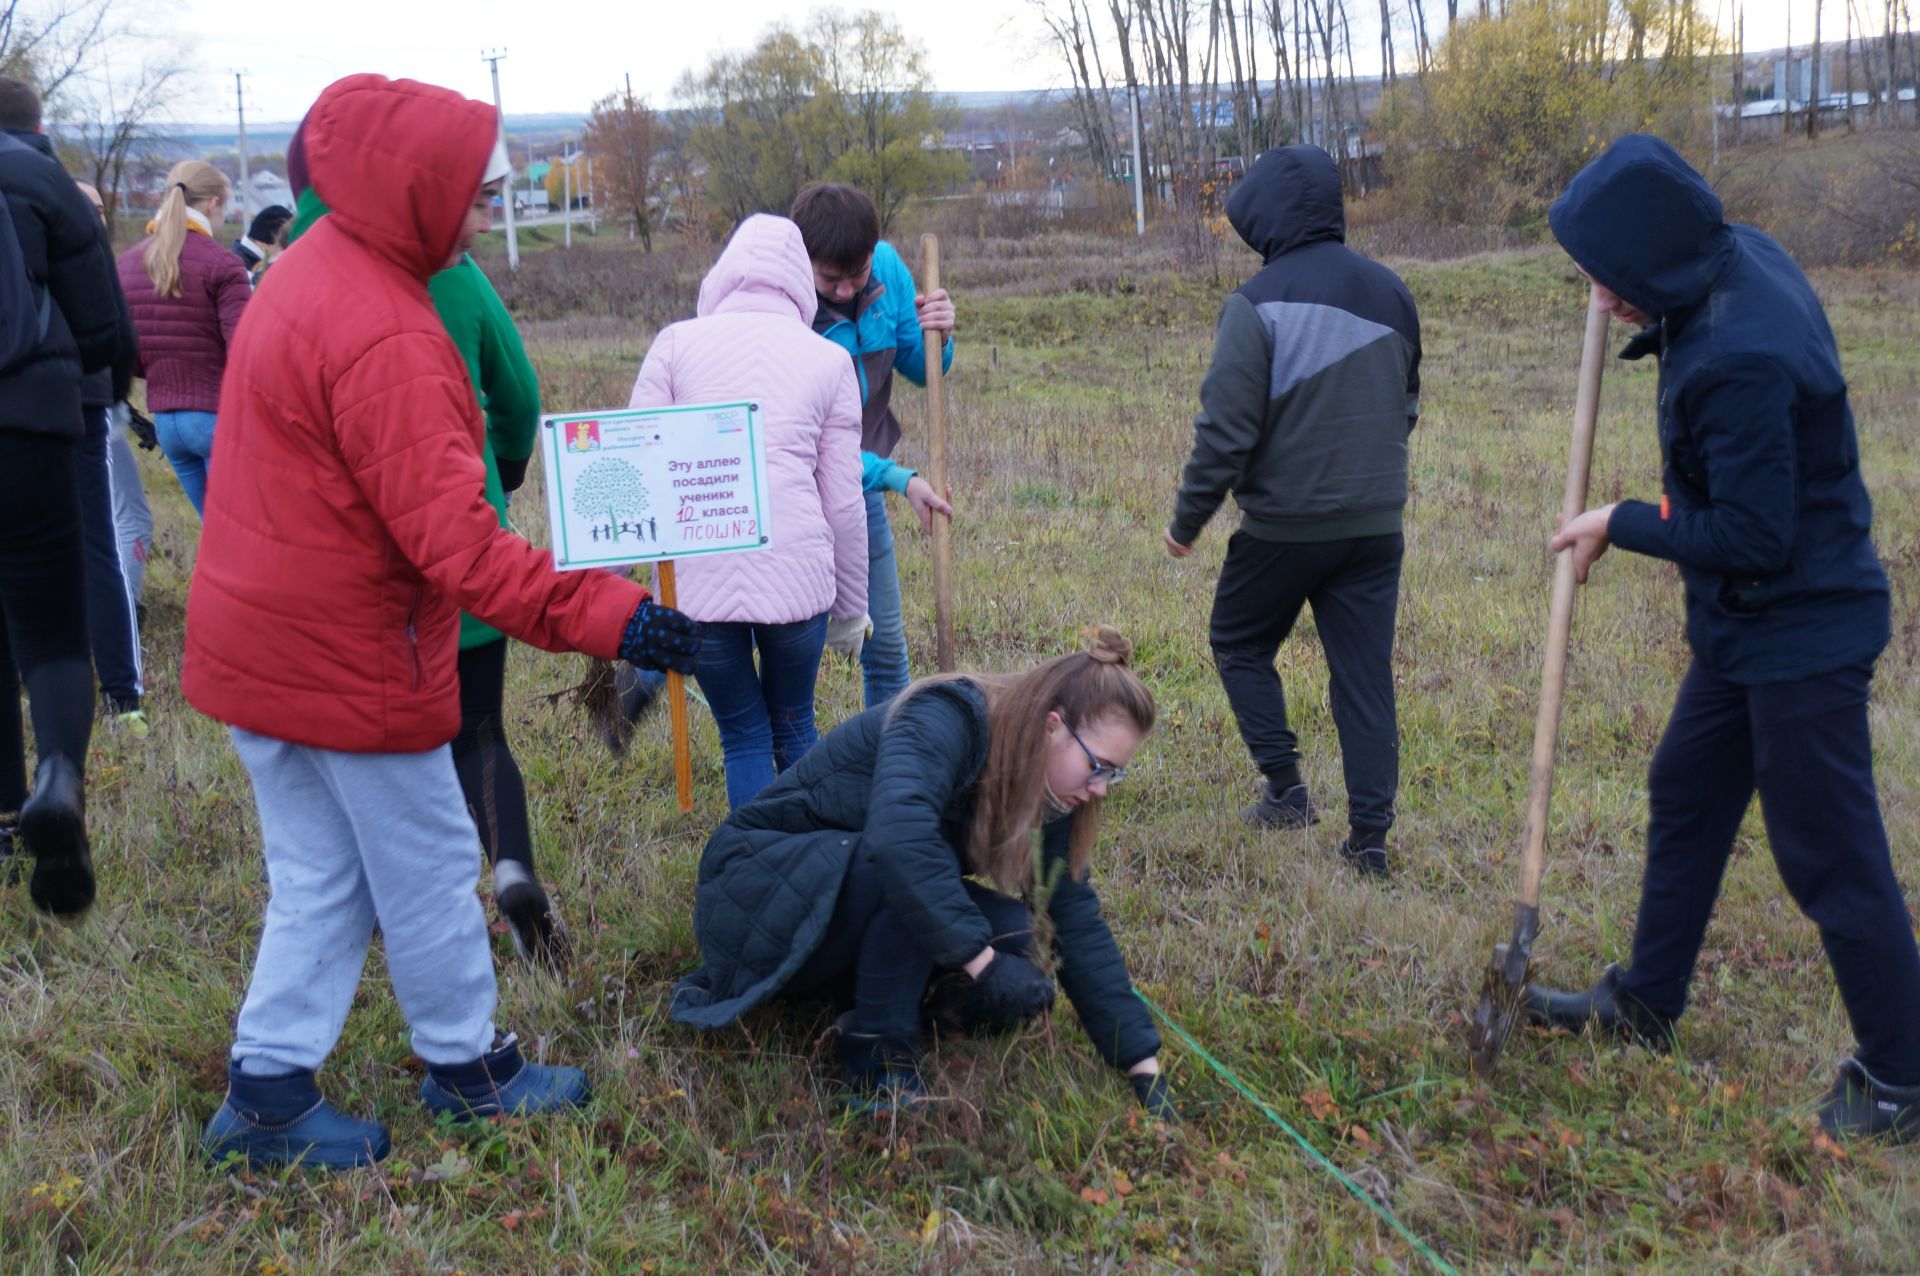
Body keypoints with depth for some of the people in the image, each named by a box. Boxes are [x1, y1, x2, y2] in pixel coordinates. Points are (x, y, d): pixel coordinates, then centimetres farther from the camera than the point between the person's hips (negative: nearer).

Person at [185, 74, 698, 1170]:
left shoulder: (307, 273, 9)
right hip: (350, 658, -9)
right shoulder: (383, 335, -24)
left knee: (319, 876, 17)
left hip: (260, 644, 9)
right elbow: (451, 533, -29)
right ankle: (469, 1070, 26)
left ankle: (268, 1092, 22)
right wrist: (605, 617, -30)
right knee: (430, 869, 9)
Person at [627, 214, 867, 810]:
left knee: (744, 737, 14)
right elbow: (844, 503, 9)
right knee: (794, 727, 20)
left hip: (694, 575, -1)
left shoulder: (676, 342, 9)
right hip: (797, 571, 1)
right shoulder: (829, 360, 11)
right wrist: (851, 605, 19)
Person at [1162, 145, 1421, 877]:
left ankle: (1285, 789, 13)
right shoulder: (1390, 293, 7)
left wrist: (1187, 521, -4)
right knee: (1365, 675, 9)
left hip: (1283, 524, -5)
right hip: (1376, 522, 5)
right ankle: (1369, 837, 10)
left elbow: (1225, 429, -15)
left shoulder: (1259, 302, -13)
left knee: (1240, 645, 17)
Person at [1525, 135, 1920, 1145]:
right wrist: (1647, 323, 3)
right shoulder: (1743, 258, -2)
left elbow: (1750, 538, -27)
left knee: (1831, 855, 1)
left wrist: (1622, 524, -14)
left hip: (1802, 640, -10)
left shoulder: (1741, 361, -31)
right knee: (1685, 796, 21)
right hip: (1747, 626, 10)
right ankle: (1647, 1001, 39)